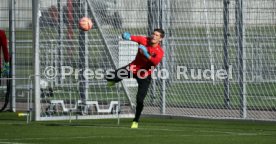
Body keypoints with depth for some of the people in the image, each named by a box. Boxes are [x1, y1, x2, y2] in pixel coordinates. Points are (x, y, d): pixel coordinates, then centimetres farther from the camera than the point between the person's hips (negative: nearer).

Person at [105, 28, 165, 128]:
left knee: (139, 100, -9)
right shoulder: (144, 40, -10)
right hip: (134, 68, 2)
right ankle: (112, 81, 32)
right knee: (110, 77, -9)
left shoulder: (159, 52, -17)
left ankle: (136, 121, 16)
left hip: (145, 76, -2)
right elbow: (136, 38, -30)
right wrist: (128, 37, -51)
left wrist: (146, 54, -51)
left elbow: (155, 62, -37)